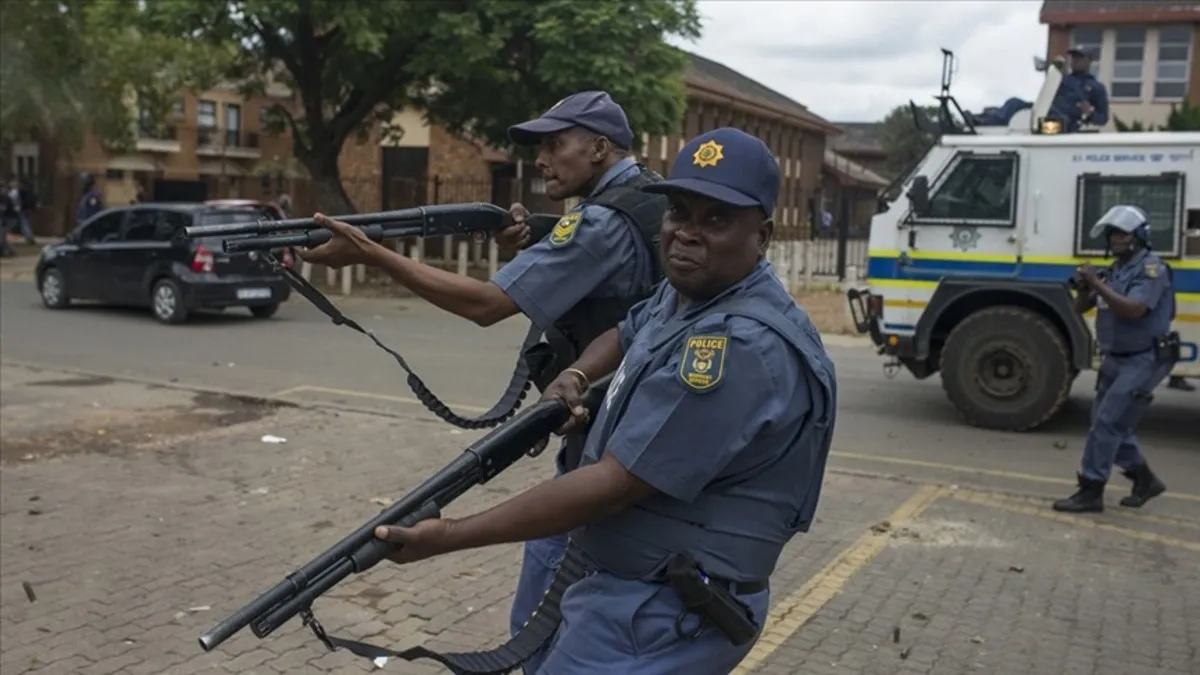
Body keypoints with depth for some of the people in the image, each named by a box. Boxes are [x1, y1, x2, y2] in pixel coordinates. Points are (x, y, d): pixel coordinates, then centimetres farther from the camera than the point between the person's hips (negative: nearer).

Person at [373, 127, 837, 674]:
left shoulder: (741, 346, -27)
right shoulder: (686, 293, 4)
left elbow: (614, 485, -28)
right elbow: (627, 334, 26)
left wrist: (449, 535, -24)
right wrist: (577, 375, 2)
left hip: (663, 614, -10)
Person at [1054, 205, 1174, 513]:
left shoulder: (1151, 269, -14)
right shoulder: (1114, 270, 11)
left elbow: (1133, 310, -28)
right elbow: (1080, 309, 10)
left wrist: (1097, 284, -28)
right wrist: (1085, 287, -10)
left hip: (1144, 360, -9)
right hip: (1116, 359, 9)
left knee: (1107, 423, -12)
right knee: (1110, 422, 13)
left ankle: (1090, 491, -7)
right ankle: (1145, 479, 28)